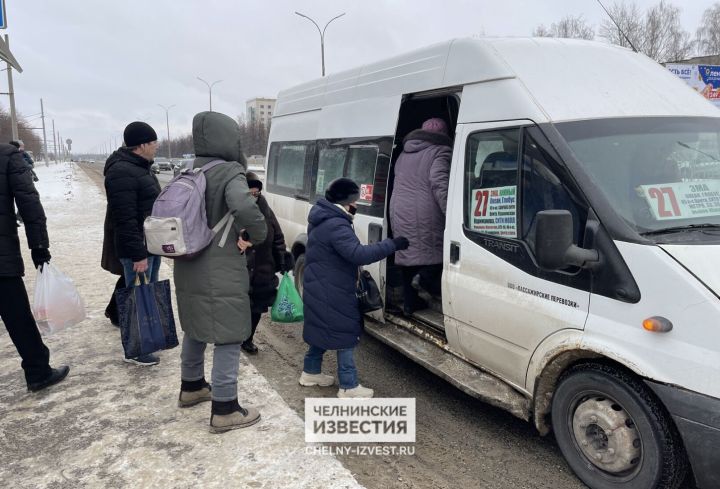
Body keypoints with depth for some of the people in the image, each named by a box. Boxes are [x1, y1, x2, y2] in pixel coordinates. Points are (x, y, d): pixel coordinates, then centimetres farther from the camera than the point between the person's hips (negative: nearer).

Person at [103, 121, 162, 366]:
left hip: (151, 243, 10)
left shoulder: (140, 168, 14)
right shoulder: (122, 172, -19)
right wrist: (138, 254, -25)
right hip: (137, 248, -10)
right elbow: (125, 218, -24)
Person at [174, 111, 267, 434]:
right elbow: (244, 208, -35)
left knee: (196, 330, 24)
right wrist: (257, 235, -17)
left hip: (190, 269, 9)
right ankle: (224, 411, 9)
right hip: (220, 274, -8)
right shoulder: (230, 172, -16)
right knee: (228, 338, 2)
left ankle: (191, 387, 41)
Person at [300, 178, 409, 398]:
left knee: (323, 330, 22)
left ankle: (311, 372, 36)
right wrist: (393, 244, -29)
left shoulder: (323, 219, 11)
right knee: (346, 335, -1)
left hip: (321, 289, 10)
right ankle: (349, 387, 7)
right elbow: (359, 254, -33)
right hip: (331, 293, -10)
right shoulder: (336, 226, -24)